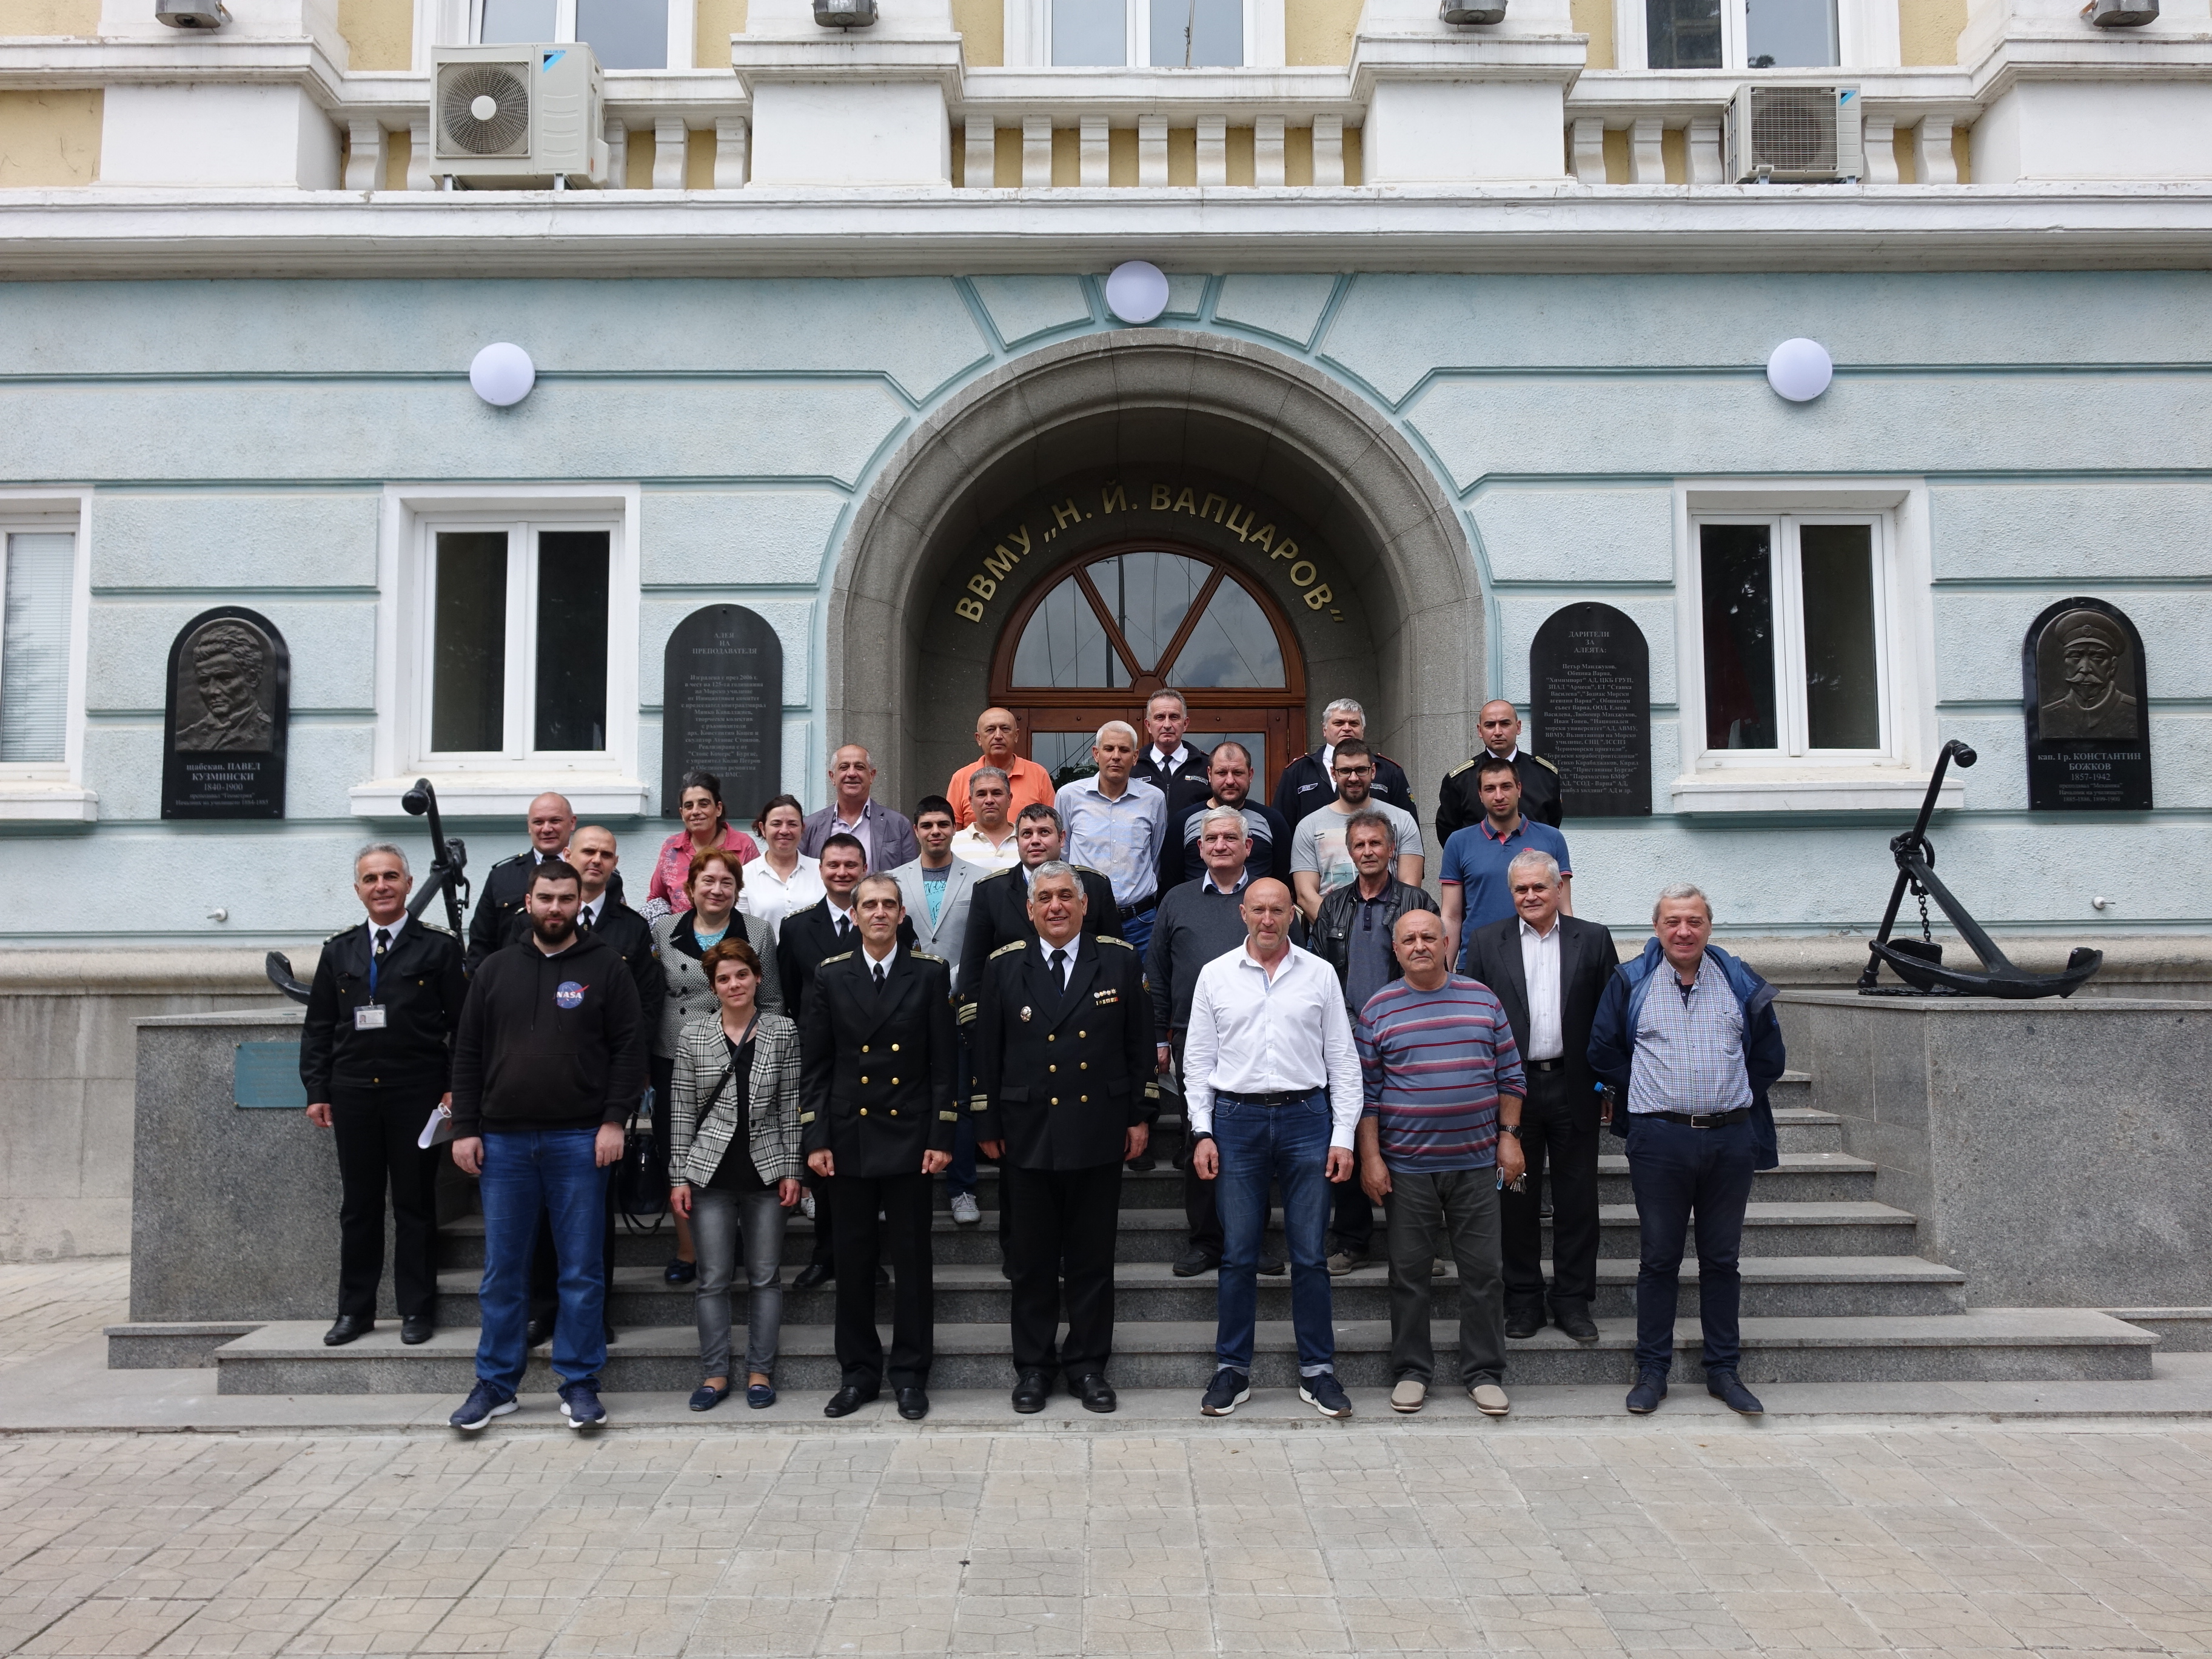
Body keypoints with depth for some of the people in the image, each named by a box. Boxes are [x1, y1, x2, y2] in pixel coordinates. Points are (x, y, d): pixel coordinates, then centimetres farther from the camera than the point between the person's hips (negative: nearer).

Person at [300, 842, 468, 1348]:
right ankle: (355, 1310, 19)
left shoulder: (439, 947, 1)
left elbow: (463, 1024, -1)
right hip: (353, 1097, 3)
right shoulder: (338, 951, 11)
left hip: (416, 1095, -3)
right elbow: (318, 1027, 11)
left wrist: (455, 1088, -8)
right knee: (358, 1205, 9)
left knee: (414, 1204, 4)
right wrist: (316, 1091, 3)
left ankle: (417, 1308, 14)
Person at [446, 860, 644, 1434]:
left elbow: (629, 1048, -2)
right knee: (502, 1271, 9)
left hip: (580, 1140, -2)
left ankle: (579, 1384, 14)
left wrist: (614, 1120, -10)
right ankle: (496, 1384, 20)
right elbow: (467, 1054, 10)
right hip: (503, 1140, 3)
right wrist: (464, 1129, 2)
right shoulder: (495, 969, 10)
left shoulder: (605, 967, 2)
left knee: (581, 1271, 3)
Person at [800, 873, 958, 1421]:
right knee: (853, 1261, 8)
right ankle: (857, 1372, 21)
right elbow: (814, 1064, 4)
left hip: (908, 1137, -1)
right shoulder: (831, 976, 3)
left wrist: (942, 1137, -6)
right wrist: (815, 1139, -2)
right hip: (850, 1139, 1)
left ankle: (910, 1374, 17)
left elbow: (944, 1061, -1)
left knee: (911, 1260, 5)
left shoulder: (930, 973, 0)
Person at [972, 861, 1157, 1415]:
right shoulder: (1005, 967, 3)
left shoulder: (1120, 962, 2)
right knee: (1034, 1259, 9)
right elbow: (986, 1052, 5)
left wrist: (1141, 1115, 2)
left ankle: (1089, 1365, 21)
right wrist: (986, 1125, 2)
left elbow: (1140, 1045, 5)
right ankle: (1033, 1366, 21)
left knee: (1093, 1258, 8)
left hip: (1099, 1132, 0)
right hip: (1028, 1135, 0)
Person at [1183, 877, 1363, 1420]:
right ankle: (1232, 1369, 17)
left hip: (1306, 1117, 0)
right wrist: (1202, 1133, -1)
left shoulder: (1320, 975, 5)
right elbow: (1198, 1060, 7)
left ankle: (1317, 1370, 16)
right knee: (1238, 1254, 5)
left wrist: (1344, 1136, -1)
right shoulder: (1215, 975, 5)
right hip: (1236, 1118, 0)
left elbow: (1343, 1060, 5)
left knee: (1310, 1254, 4)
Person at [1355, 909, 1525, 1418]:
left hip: (1476, 1163, 1)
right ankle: (1412, 1371, 19)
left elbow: (1509, 1074, 10)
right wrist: (1370, 1157, -4)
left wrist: (1509, 1136, 3)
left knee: (1484, 1272, 5)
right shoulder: (1379, 1008, 1)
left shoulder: (1482, 998, 6)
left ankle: (1484, 1373, 18)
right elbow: (1366, 1089, 1)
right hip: (1407, 1166, -1)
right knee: (1409, 1273, 6)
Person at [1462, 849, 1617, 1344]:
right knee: (1517, 1197, 8)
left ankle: (1573, 1300, 19)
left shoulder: (1593, 939, 4)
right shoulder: (1486, 942, 3)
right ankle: (1523, 1299, 20)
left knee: (1577, 1198, 7)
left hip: (1574, 1087, 0)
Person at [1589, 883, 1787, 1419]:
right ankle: (1652, 1371, 14)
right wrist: (1643, 1095, 7)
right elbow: (1603, 1052, 8)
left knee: (1722, 1258, 9)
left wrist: (1733, 1095, 9)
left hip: (1731, 1138, 2)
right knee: (1659, 1258, 5)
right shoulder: (1630, 982, 2)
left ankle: (1724, 1370, 20)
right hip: (1659, 1138, -1)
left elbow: (1768, 1057, 14)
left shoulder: (1741, 983, 6)